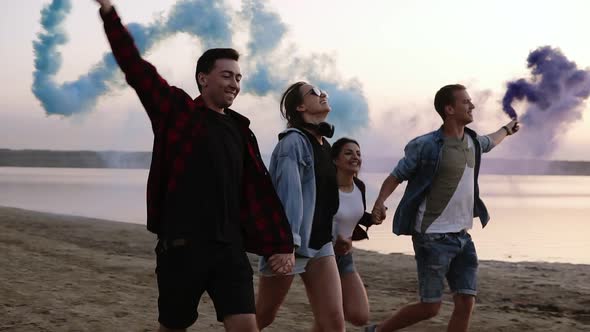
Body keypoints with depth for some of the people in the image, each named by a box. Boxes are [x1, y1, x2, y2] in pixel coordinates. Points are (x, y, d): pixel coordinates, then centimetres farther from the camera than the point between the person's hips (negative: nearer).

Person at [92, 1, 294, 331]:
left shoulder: (241, 131, 13)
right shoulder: (178, 111, 1)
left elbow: (260, 190, 12)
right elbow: (135, 67, -4)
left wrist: (281, 243, 9)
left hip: (230, 248, 3)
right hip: (181, 245, -3)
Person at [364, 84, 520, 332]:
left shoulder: (472, 142, 10)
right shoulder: (427, 146, -11)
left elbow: (489, 142, 35)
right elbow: (396, 176, -6)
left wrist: (506, 130, 54)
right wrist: (380, 201, -24)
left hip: (462, 237, 7)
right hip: (433, 237, -7)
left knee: (466, 302, 0)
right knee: (430, 307, -6)